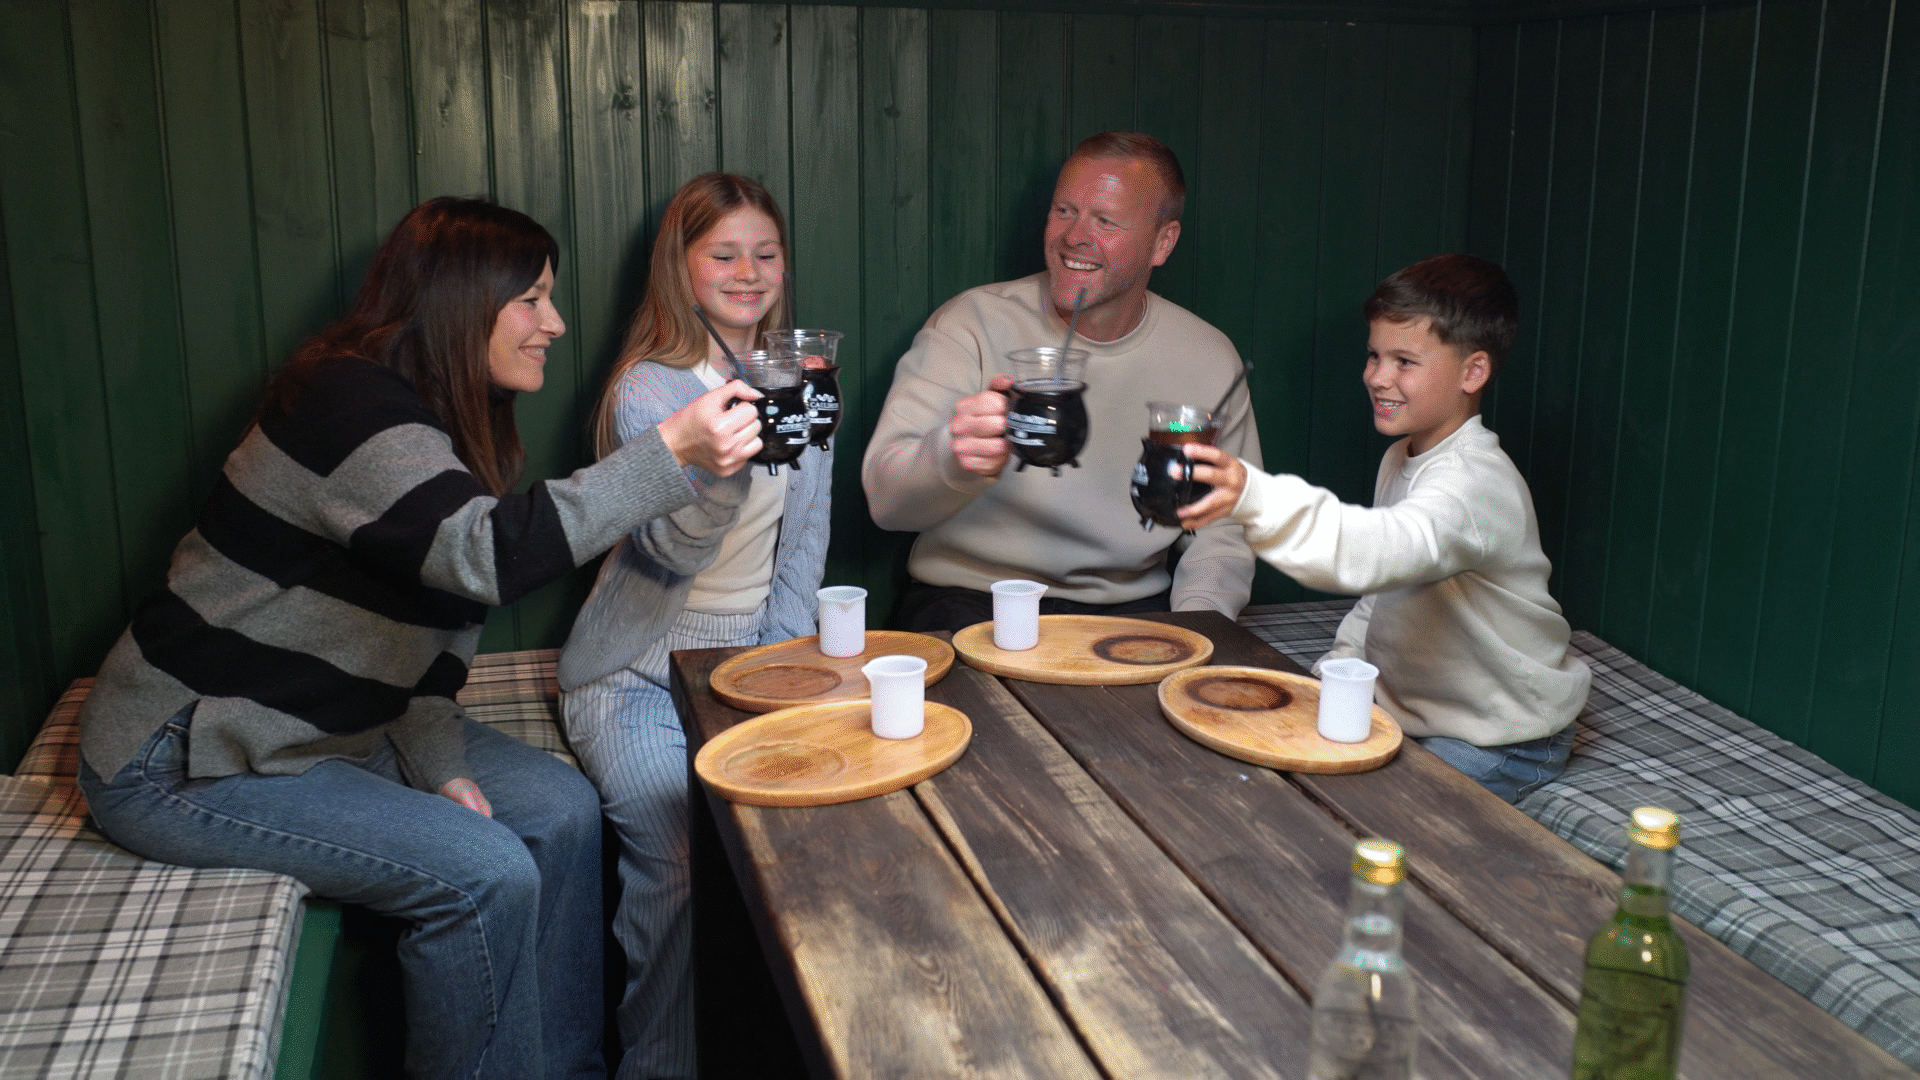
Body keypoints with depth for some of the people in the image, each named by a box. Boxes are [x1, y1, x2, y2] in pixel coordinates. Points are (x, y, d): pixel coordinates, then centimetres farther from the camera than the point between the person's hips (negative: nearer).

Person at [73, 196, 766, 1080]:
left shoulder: (448, 419, 6)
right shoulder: (350, 402, -24)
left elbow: (445, 600, 7)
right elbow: (487, 555, -40)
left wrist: (437, 763, -5)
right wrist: (670, 453, -43)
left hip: (334, 728, 10)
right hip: (183, 762, -9)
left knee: (563, 810, 1)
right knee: (486, 875, -20)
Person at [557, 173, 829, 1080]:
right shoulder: (648, 389, -10)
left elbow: (805, 540, 9)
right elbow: (670, 550, -26)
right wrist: (735, 456, -44)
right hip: (638, 673, -4)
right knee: (682, 861, -25)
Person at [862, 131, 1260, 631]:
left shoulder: (1209, 359, 4)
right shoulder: (972, 324, -6)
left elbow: (1225, 521, 13)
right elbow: (885, 497, -15)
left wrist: (1198, 618, -8)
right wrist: (954, 458, -38)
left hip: (1129, 607, 3)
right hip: (970, 597, -3)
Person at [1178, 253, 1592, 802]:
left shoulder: (1475, 481, -28)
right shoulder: (1401, 458, 5)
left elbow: (1387, 550, -51)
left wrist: (1256, 498, -65)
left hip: (1500, 742, -8)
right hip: (1408, 709, 8)